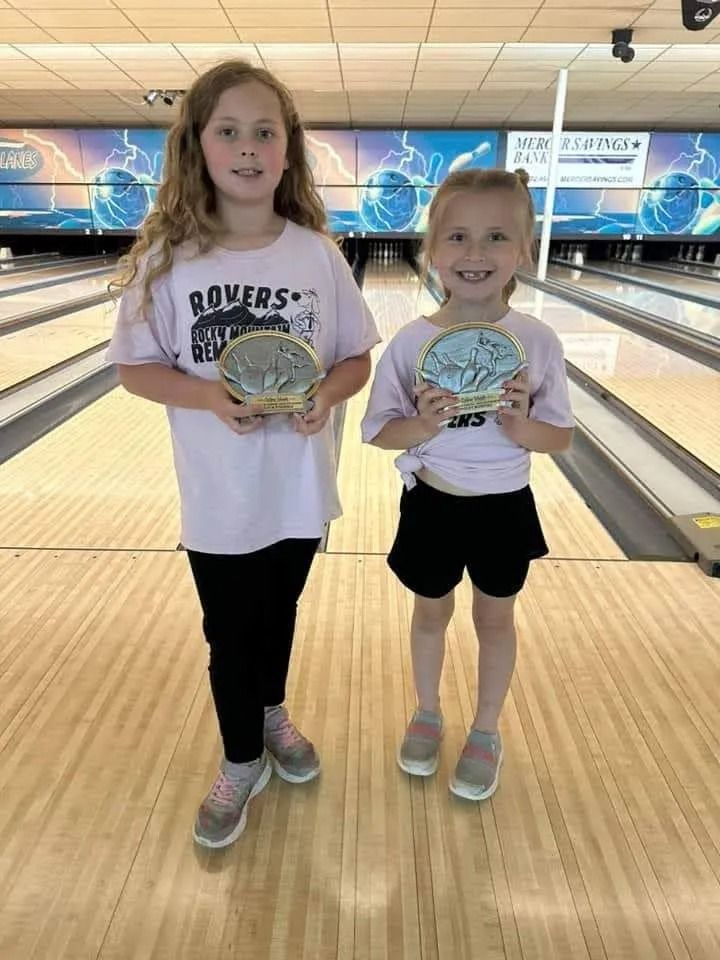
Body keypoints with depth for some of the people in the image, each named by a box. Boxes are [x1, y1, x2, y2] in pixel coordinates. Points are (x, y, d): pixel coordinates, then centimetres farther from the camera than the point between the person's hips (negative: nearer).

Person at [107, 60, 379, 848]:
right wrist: (208, 395, -23)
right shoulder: (168, 257, -9)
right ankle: (242, 761, 40)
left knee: (279, 615, 23)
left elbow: (358, 358, 0)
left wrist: (328, 392, -21)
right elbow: (135, 367, -4)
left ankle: (272, 715, 52)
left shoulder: (317, 254, -6)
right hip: (217, 496, -1)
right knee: (230, 634, 15)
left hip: (299, 487, 2)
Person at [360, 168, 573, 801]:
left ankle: (486, 732, 43)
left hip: (504, 508, 0)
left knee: (495, 620, 18)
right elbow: (381, 433, -8)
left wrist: (521, 426, -27)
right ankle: (428, 714, 47)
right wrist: (424, 425, -28)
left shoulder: (538, 343, -13)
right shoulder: (411, 343, -14)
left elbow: (561, 438, -6)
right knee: (432, 612, 20)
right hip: (431, 506, 0)